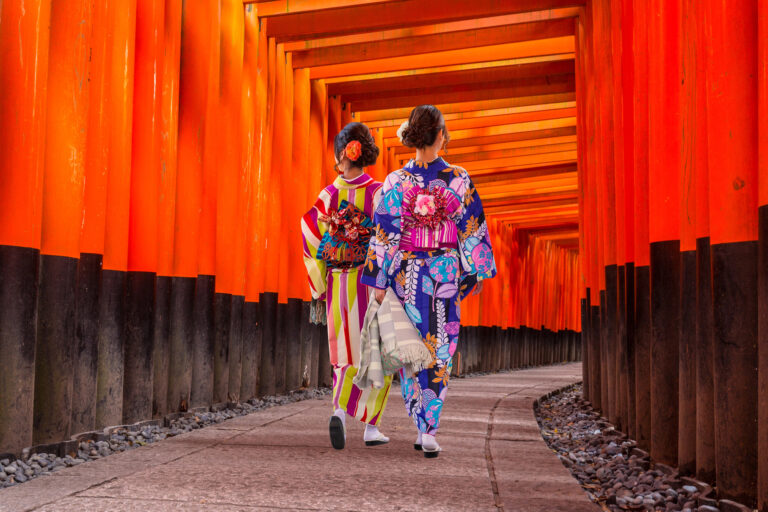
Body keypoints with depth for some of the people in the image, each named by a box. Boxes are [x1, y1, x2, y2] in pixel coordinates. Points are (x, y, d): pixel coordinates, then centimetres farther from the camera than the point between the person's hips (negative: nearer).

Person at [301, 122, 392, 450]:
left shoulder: (329, 194, 0)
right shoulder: (378, 192, -6)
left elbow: (310, 238, -3)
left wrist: (319, 288, 5)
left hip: (339, 286, 2)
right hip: (373, 284, -2)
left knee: (348, 357, 11)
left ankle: (340, 412, -12)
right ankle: (371, 426, 10)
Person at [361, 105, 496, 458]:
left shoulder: (396, 182, -5)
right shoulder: (460, 180, -5)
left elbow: (384, 235, -6)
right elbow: (473, 230, 0)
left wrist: (379, 282, -2)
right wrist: (478, 271, 11)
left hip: (406, 274, 0)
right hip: (446, 273, 0)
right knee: (440, 352, 5)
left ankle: (423, 428, 14)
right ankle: (430, 431, -2)